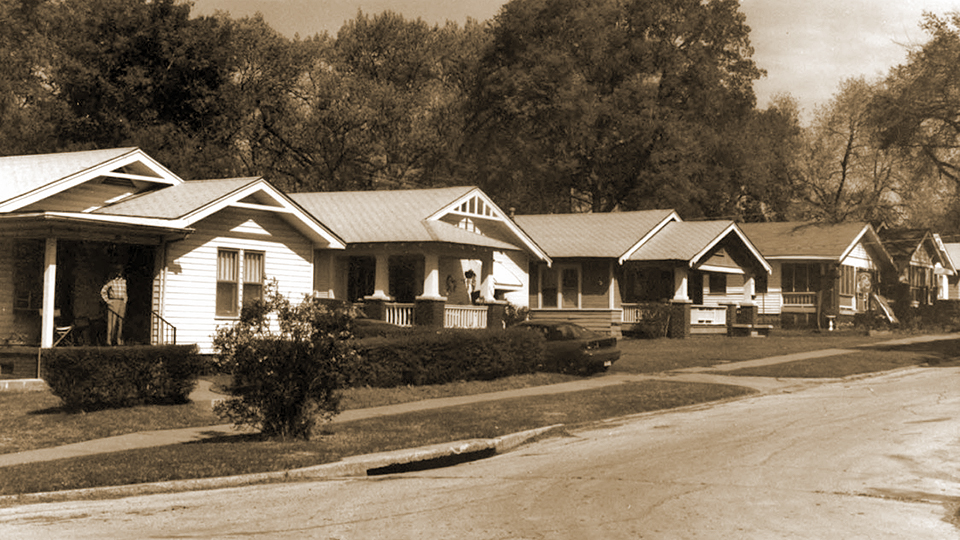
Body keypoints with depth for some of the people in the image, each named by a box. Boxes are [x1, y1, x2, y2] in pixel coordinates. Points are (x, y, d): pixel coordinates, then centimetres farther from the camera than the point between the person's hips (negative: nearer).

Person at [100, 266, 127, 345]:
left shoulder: (124, 281, 13)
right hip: (113, 302, -5)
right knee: (112, 322, -8)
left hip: (122, 303, 5)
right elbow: (102, 292, -1)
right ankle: (109, 341, -6)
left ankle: (119, 341, 5)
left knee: (120, 322, 3)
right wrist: (107, 300, -8)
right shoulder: (111, 282, -3)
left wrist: (125, 303, 15)